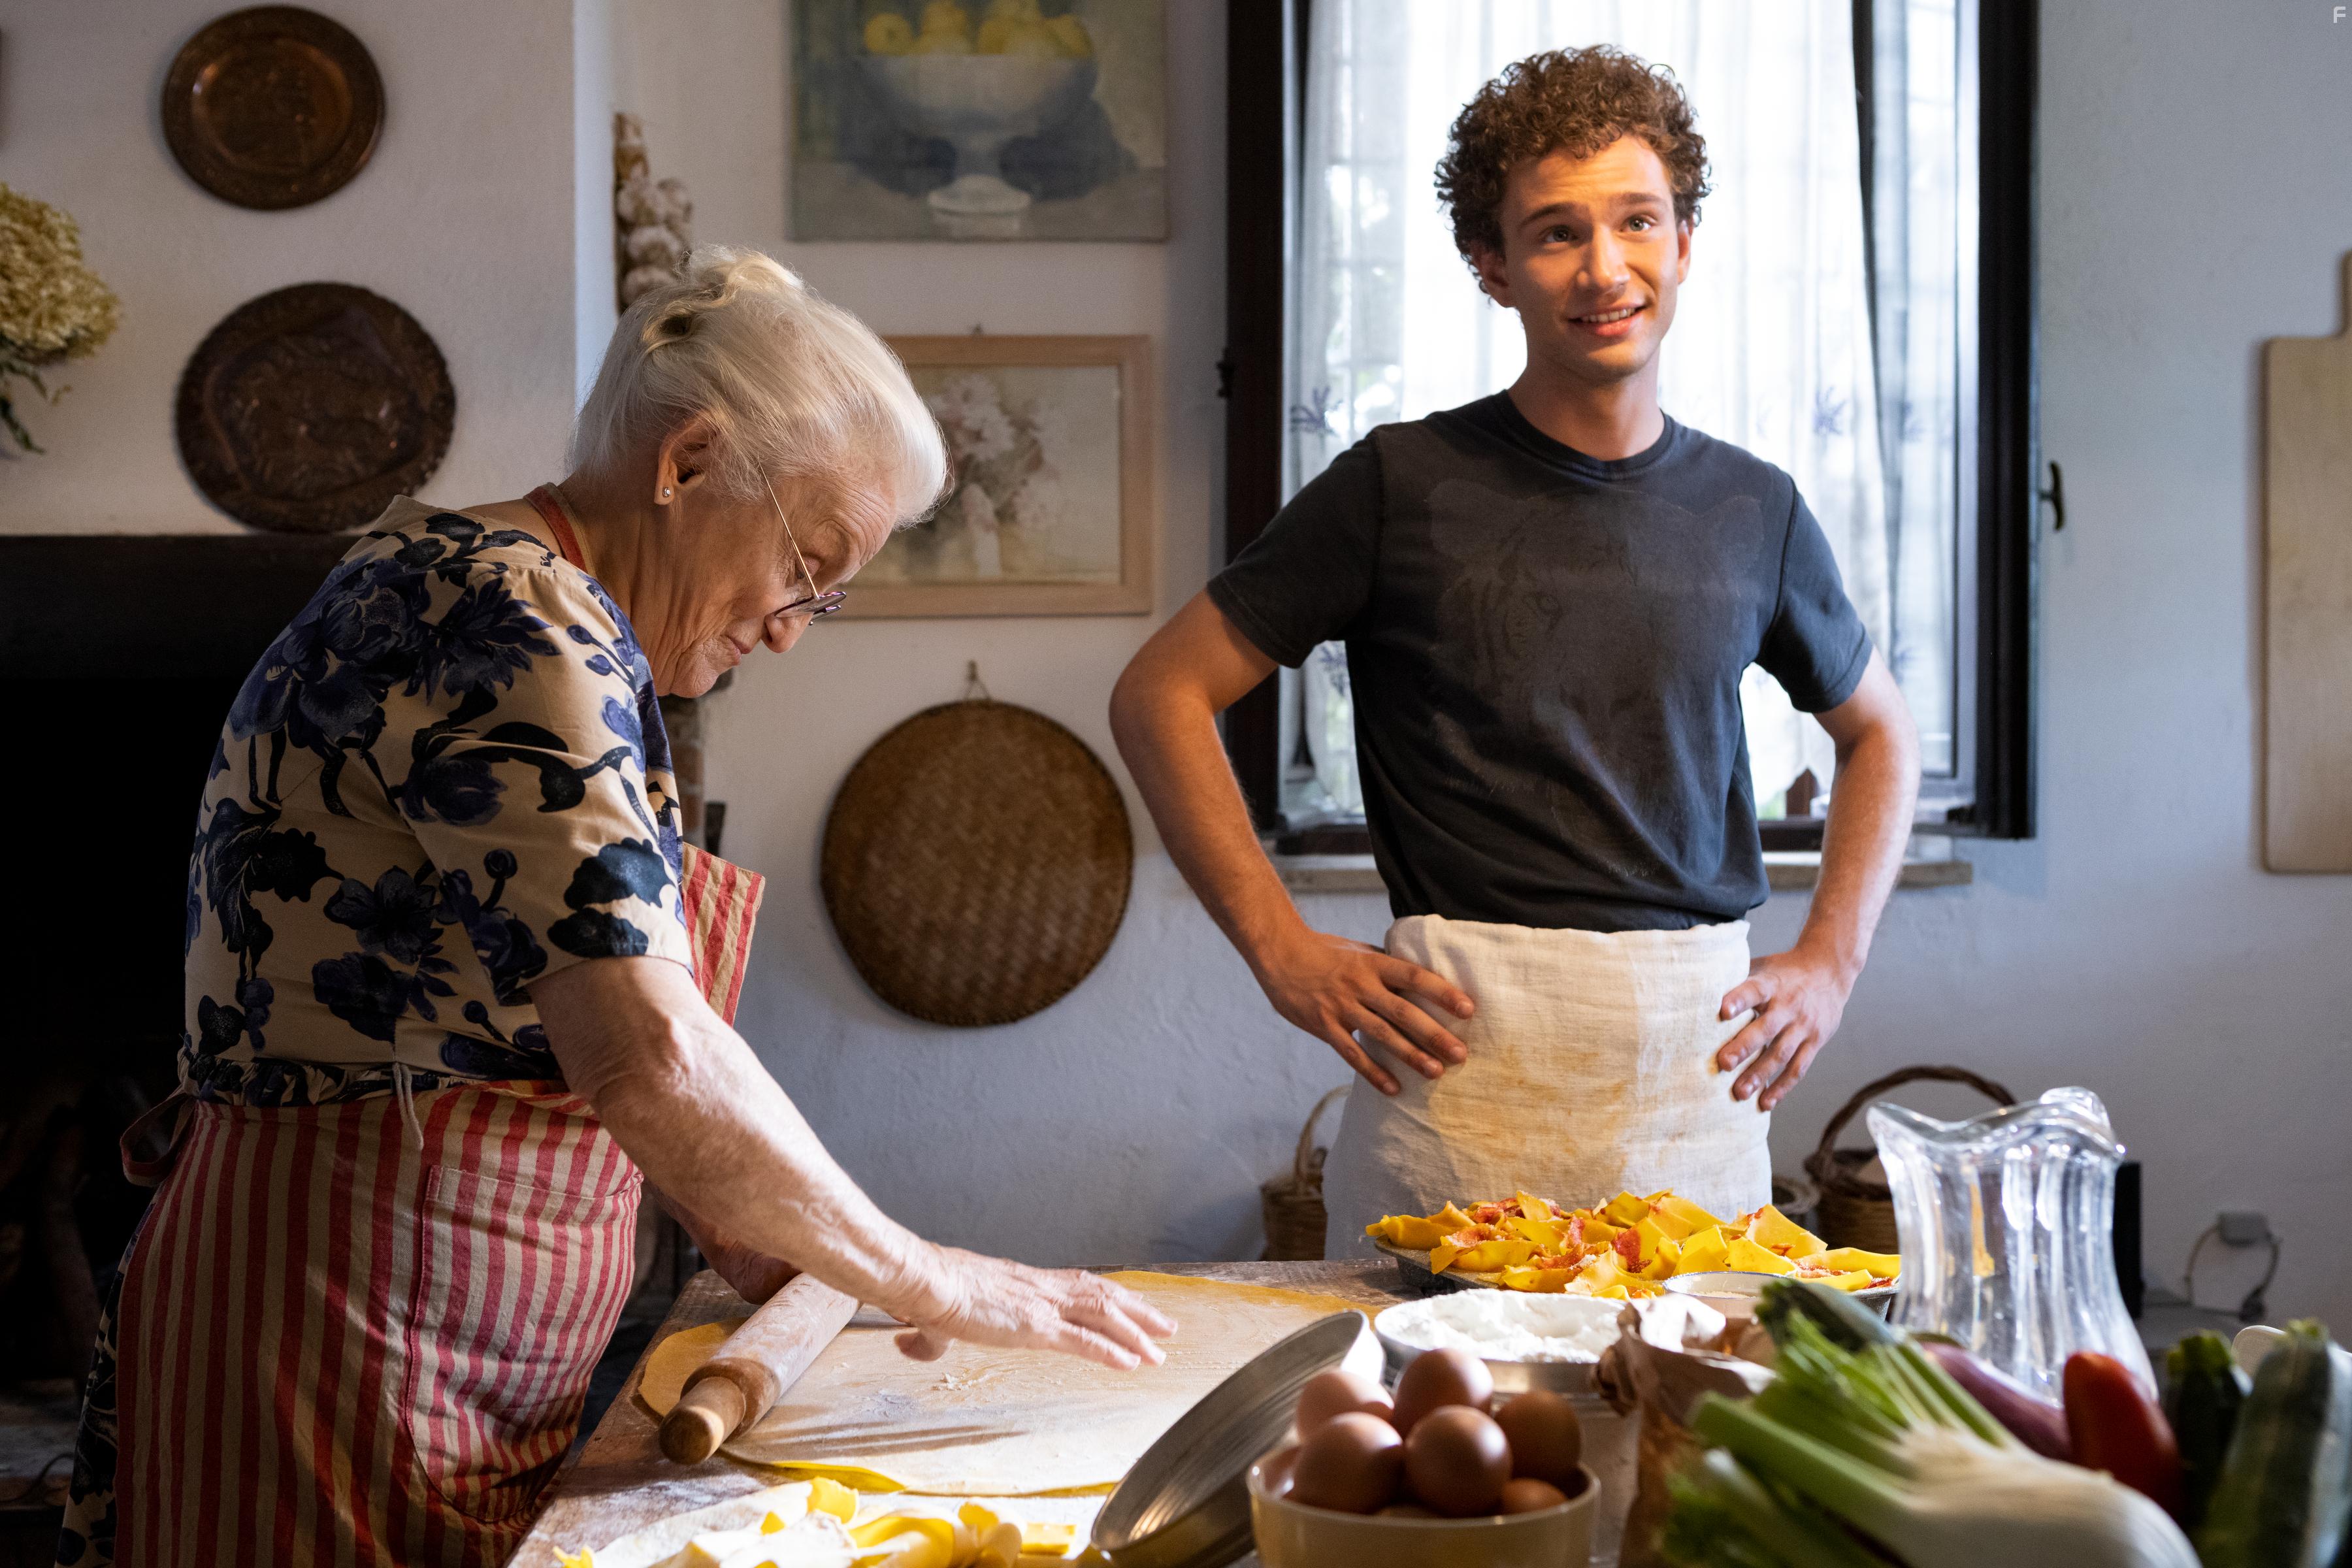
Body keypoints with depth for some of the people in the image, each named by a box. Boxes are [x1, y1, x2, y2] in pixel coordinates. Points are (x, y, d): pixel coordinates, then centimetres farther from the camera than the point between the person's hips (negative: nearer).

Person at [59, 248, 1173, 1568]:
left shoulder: (569, 642, 13)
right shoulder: (509, 617, -19)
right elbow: (651, 1057, -27)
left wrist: (739, 1235, 5)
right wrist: (920, 1278, -16)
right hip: (348, 1344, -10)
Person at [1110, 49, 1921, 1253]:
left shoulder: (1751, 511, 9)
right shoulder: (1401, 487, -1)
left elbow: (1878, 733, 25)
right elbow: (1159, 697, 2)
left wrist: (1829, 962, 12)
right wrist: (1284, 950, -5)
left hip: (1695, 1060, 3)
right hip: (1464, 1046, -3)